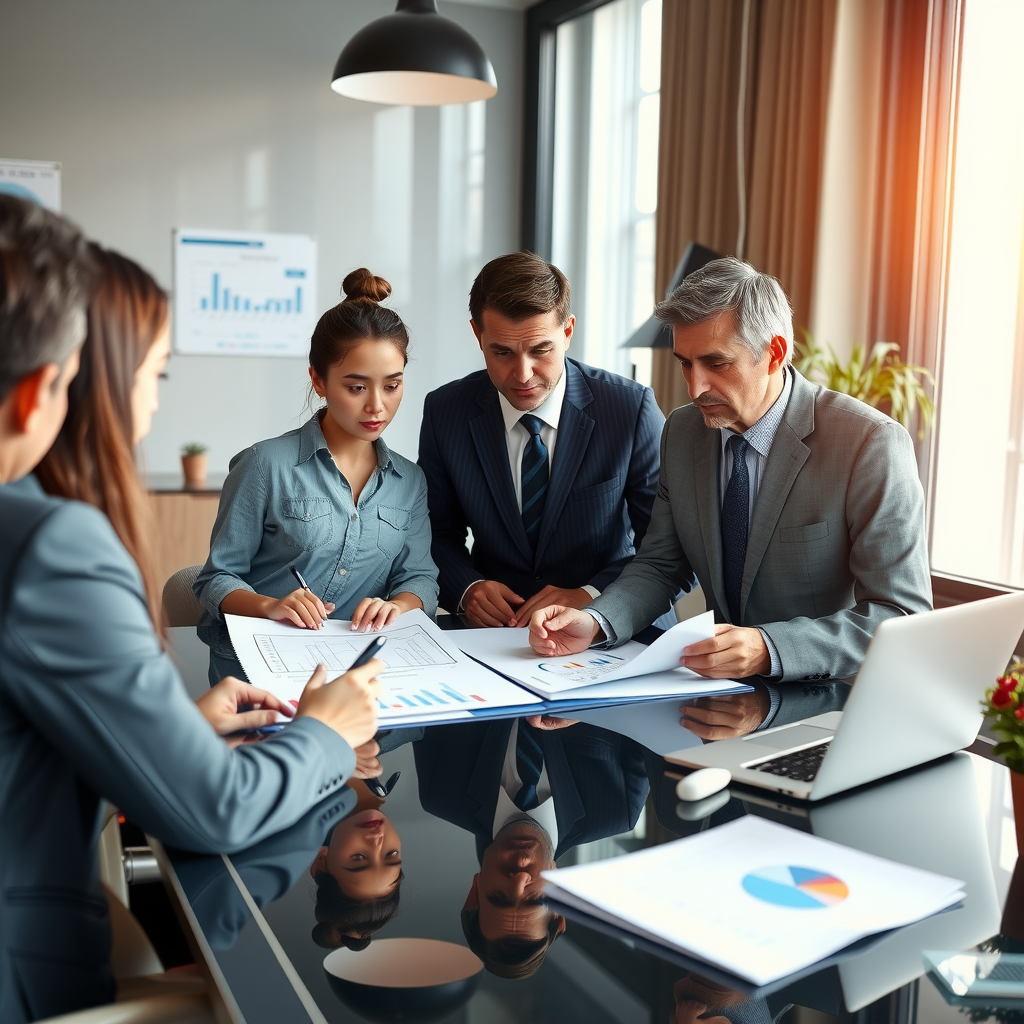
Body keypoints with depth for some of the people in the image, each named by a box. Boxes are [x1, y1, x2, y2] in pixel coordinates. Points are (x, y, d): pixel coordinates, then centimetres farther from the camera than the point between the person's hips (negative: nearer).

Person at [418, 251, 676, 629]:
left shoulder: (632, 409, -8)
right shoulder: (444, 413, -1)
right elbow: (439, 532, 10)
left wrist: (591, 596, -19)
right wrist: (466, 587, -10)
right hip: (498, 626, 0)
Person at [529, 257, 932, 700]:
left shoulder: (872, 446, -15)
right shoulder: (682, 432, 3)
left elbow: (904, 617, -18)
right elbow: (661, 564, 10)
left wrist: (768, 649, -32)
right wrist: (595, 622, -12)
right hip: (725, 690, 5)